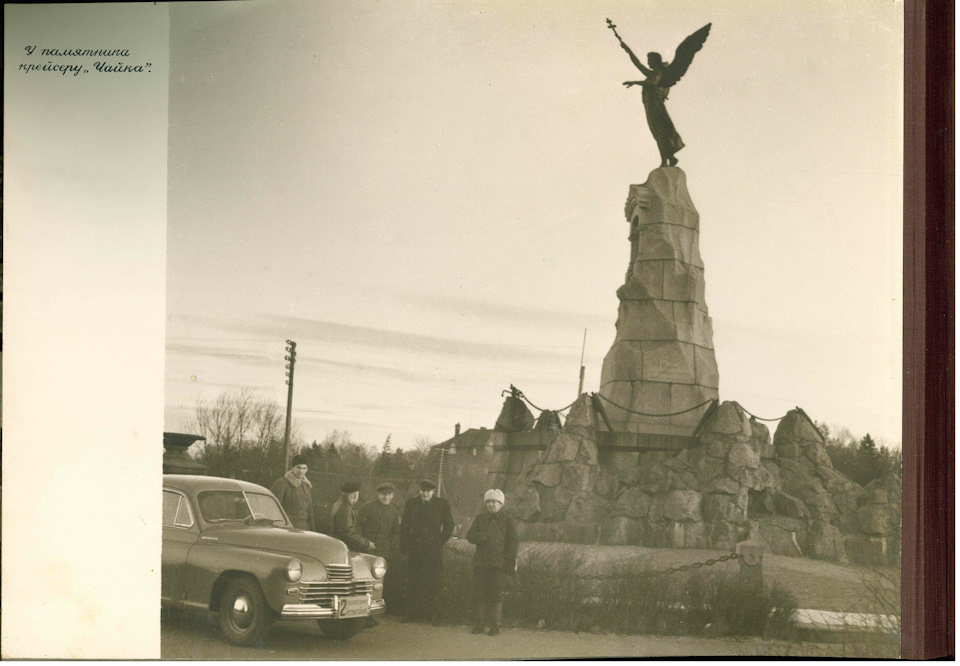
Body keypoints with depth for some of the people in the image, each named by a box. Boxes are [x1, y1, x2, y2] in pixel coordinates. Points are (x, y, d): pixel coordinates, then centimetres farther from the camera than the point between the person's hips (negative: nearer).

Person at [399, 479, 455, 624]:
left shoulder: (442, 504, 4)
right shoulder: (410, 504, 8)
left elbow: (449, 525, 9)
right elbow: (404, 527, 9)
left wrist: (440, 541, 2)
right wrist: (404, 547, 2)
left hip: (434, 550, -1)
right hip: (415, 549, 1)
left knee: (433, 583, -3)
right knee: (412, 582, 1)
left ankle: (433, 614, 4)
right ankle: (410, 613, 7)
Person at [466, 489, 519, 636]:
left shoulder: (508, 521, 5)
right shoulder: (480, 519, 13)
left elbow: (514, 541, 0)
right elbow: (470, 535, 1)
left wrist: (508, 560, -9)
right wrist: (485, 537, -15)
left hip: (498, 564, -3)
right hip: (480, 563, 3)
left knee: (496, 594, -3)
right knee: (479, 594, 2)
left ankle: (495, 625, 3)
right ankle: (479, 624, 10)